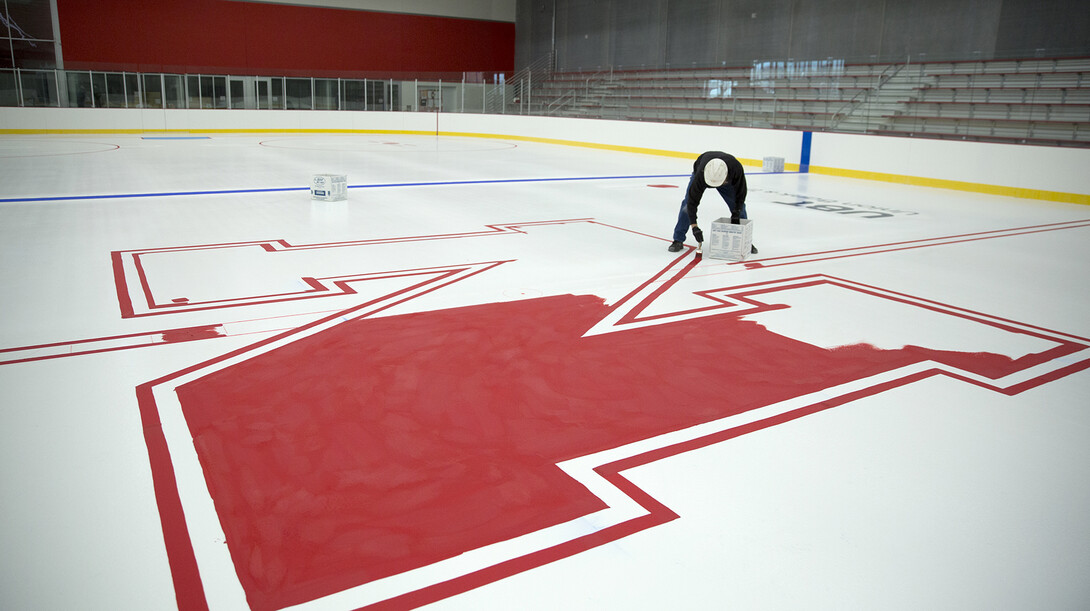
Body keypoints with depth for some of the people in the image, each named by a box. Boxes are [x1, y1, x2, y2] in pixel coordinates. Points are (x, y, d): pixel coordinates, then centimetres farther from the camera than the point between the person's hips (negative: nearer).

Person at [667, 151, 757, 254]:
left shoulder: (736, 168, -42)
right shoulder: (700, 175, -45)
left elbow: (741, 191, -24)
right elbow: (692, 200, -38)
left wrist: (736, 214, -24)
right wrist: (694, 226, -40)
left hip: (727, 179, 2)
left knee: (739, 206, -3)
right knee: (687, 205, -15)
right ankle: (678, 240, -3)